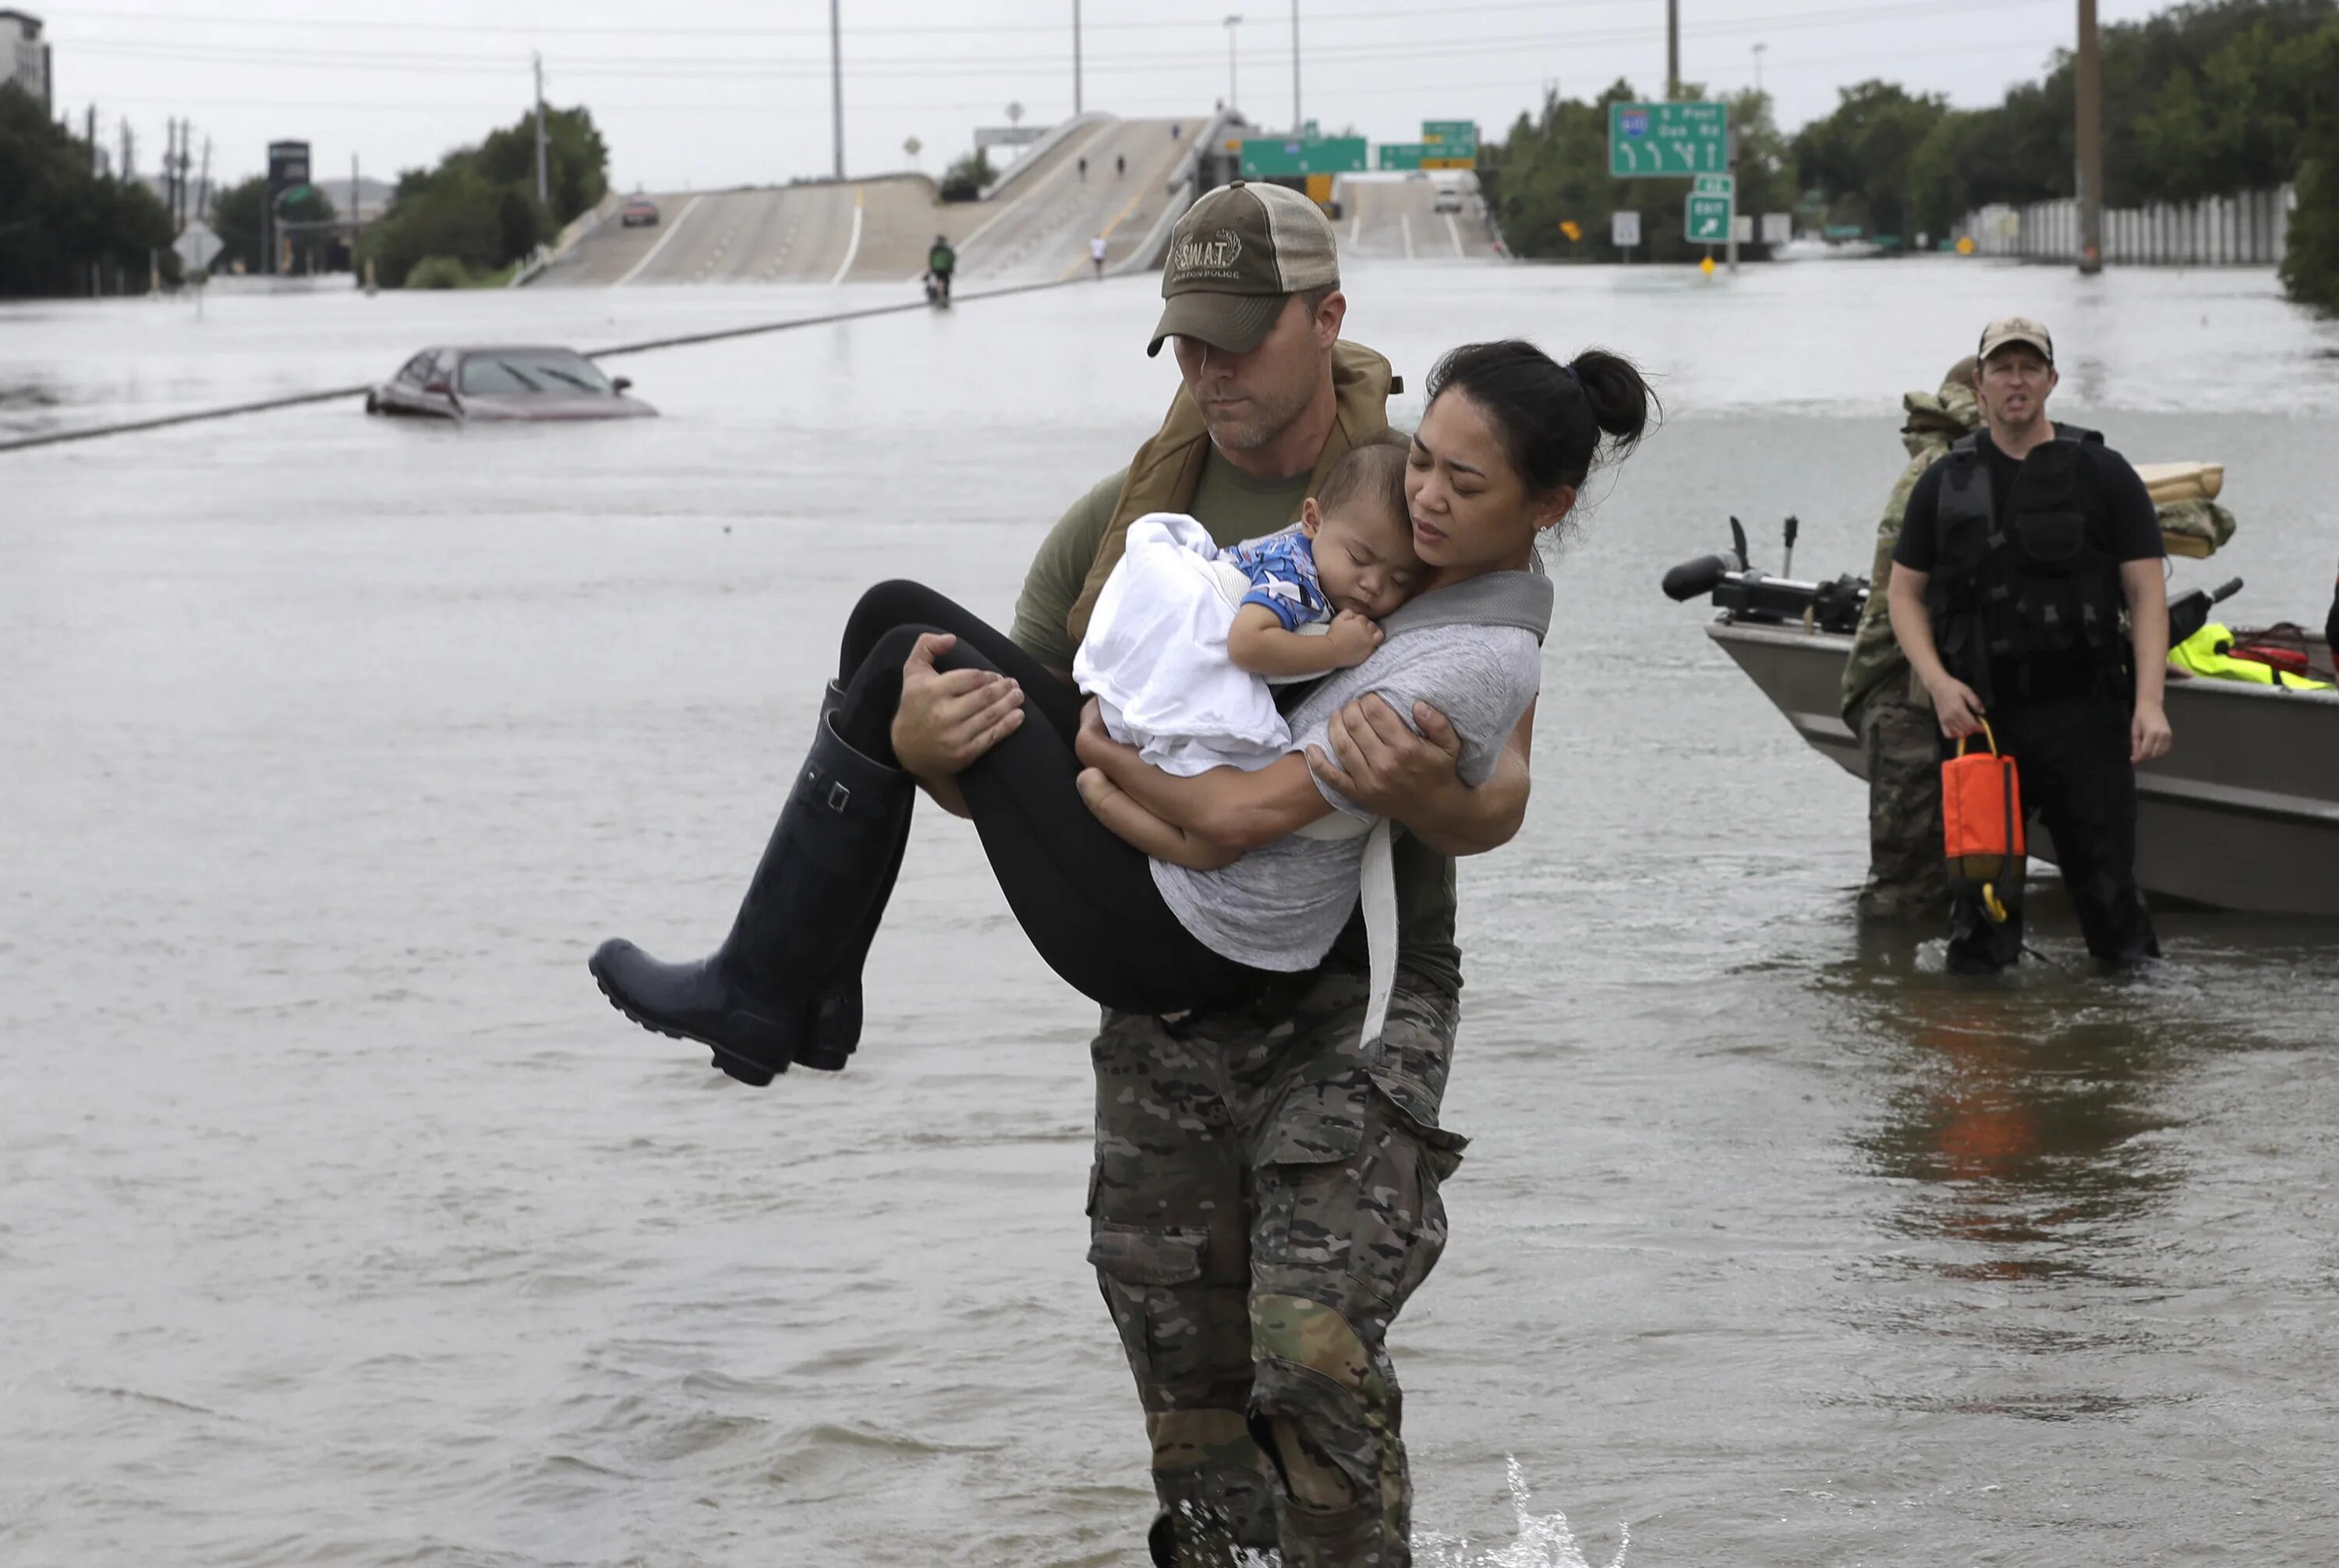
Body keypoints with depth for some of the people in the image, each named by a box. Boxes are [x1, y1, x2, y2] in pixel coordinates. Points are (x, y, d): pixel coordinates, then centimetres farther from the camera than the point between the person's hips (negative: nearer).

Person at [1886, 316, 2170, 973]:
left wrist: (2149, 701, -11)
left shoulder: (2104, 475, 5)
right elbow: (1905, 594, 13)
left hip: (2085, 718, -2)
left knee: (2106, 881, -3)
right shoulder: (1945, 483, 11)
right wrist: (1938, 682, -5)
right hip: (1979, 716, 2)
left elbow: (2147, 594, 1)